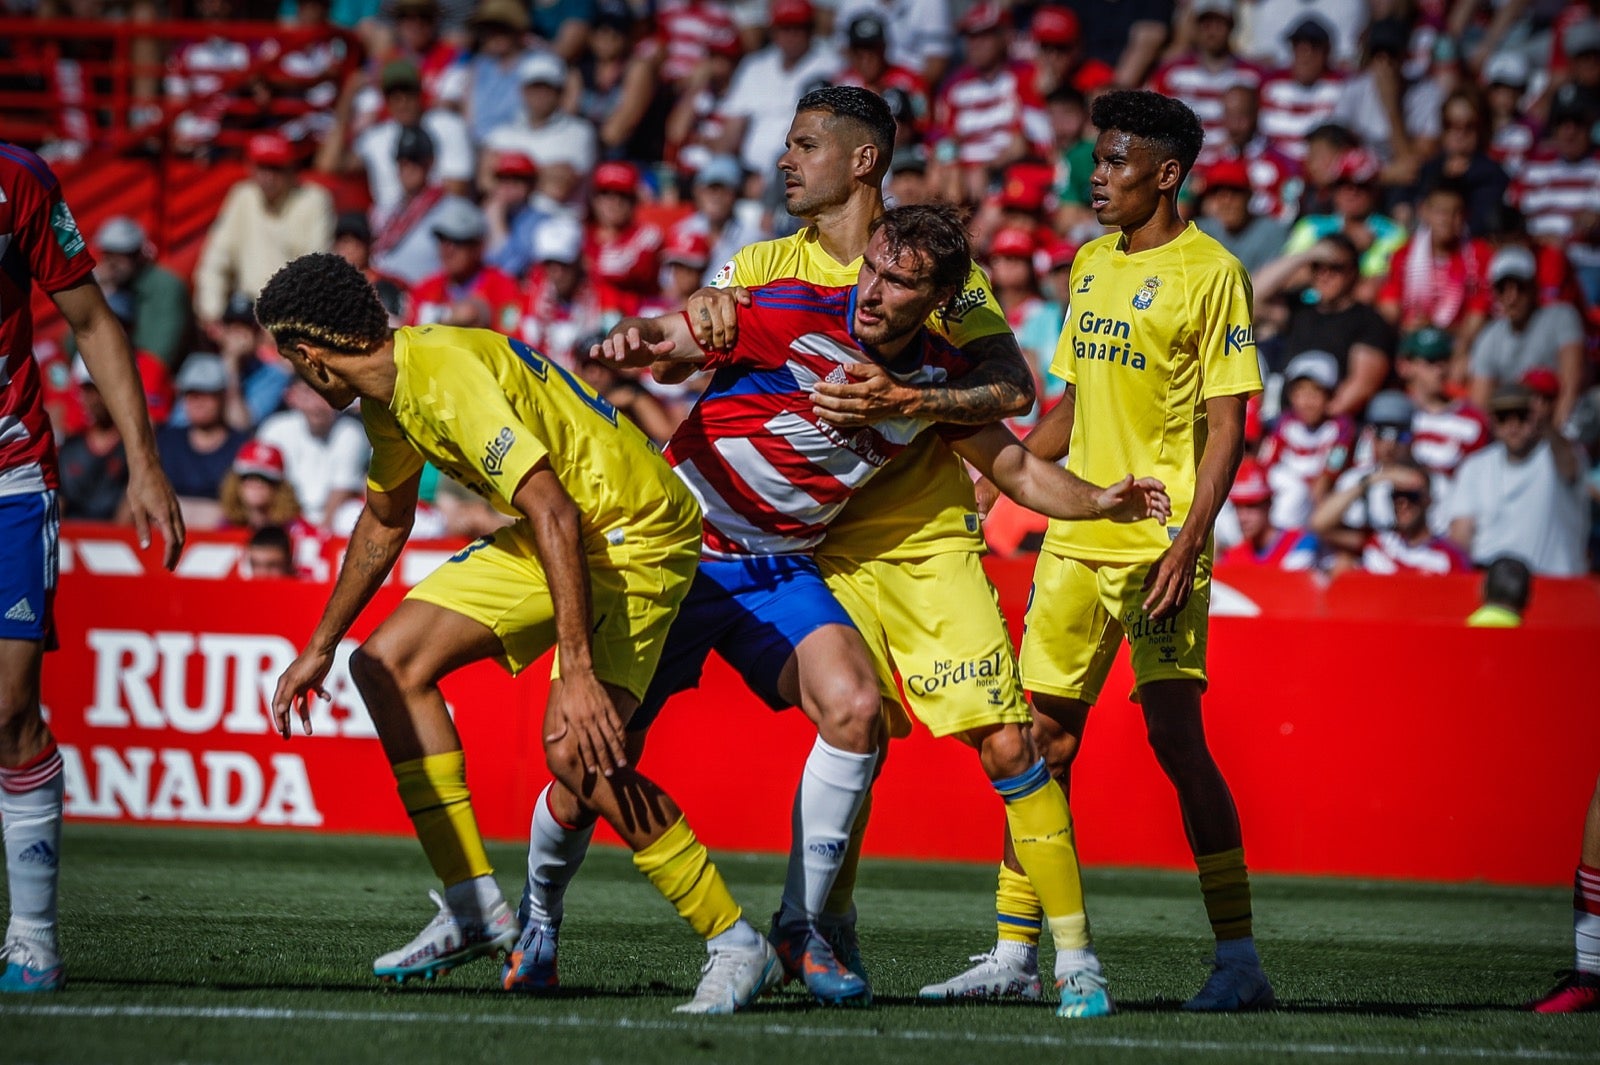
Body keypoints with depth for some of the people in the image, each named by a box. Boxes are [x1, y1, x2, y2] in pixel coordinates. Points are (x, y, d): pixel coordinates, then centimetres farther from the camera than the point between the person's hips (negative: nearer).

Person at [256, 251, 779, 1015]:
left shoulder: (450, 376, -26)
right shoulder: (390, 393, 6)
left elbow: (555, 515, -32)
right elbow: (383, 521, 25)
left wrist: (577, 670, -37)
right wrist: (320, 648, 32)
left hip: (635, 531, -10)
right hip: (545, 537, 10)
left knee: (576, 748, -25)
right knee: (388, 663, 3)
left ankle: (736, 945, -13)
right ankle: (474, 908, 6)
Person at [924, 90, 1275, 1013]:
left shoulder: (1209, 272, -7)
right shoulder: (1090, 264, 15)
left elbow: (1227, 426, -10)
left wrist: (1190, 541, -19)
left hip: (1159, 543, -7)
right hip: (1076, 536, 7)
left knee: (1175, 731, -13)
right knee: (1043, 737, 7)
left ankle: (1241, 960, -9)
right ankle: (1014, 954, 13)